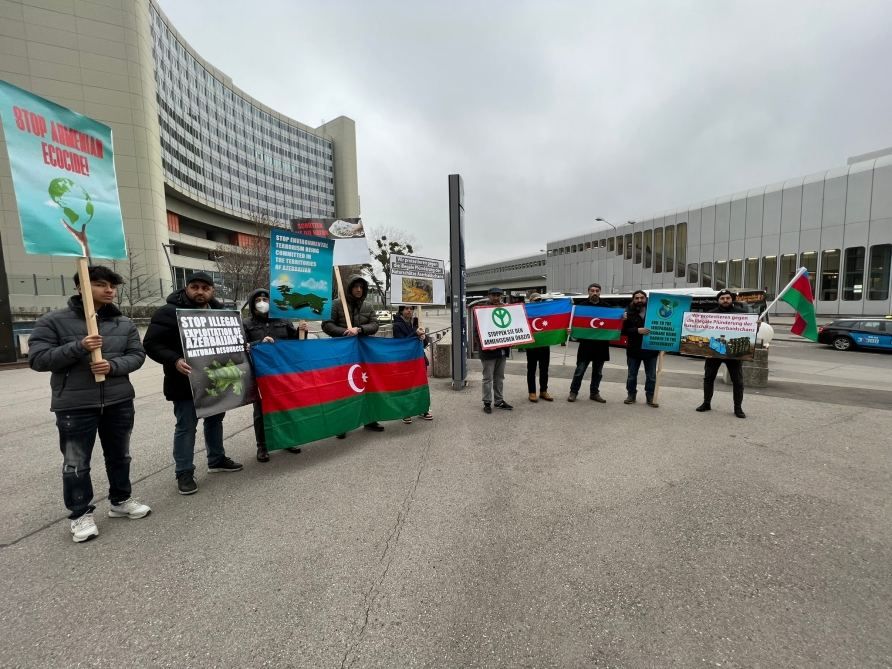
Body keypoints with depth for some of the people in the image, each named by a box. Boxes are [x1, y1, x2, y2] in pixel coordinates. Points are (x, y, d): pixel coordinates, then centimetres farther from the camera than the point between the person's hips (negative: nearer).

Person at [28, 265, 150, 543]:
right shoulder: (53, 321, -4)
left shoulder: (125, 323, 5)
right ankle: (80, 513, 25)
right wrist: (78, 347, -25)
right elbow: (37, 359, -10)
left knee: (119, 456, 15)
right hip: (74, 405, -3)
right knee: (76, 463, 7)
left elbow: (137, 355, 2)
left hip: (119, 401, 3)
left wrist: (114, 365, -18)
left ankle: (121, 501, 33)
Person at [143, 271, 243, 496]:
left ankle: (217, 459, 34)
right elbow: (151, 344, -14)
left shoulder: (219, 310, 8)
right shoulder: (170, 312, -11)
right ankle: (184, 473, 16)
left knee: (215, 419, 18)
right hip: (186, 382, -6)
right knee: (186, 427, 2)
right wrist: (175, 360, -28)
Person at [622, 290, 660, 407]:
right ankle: (631, 395, 24)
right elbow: (624, 330, -9)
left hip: (651, 349, 0)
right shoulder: (629, 313, 0)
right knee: (632, 375, 10)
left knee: (651, 376, 8)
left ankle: (650, 398, 19)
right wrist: (637, 330, -23)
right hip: (634, 350, 0)